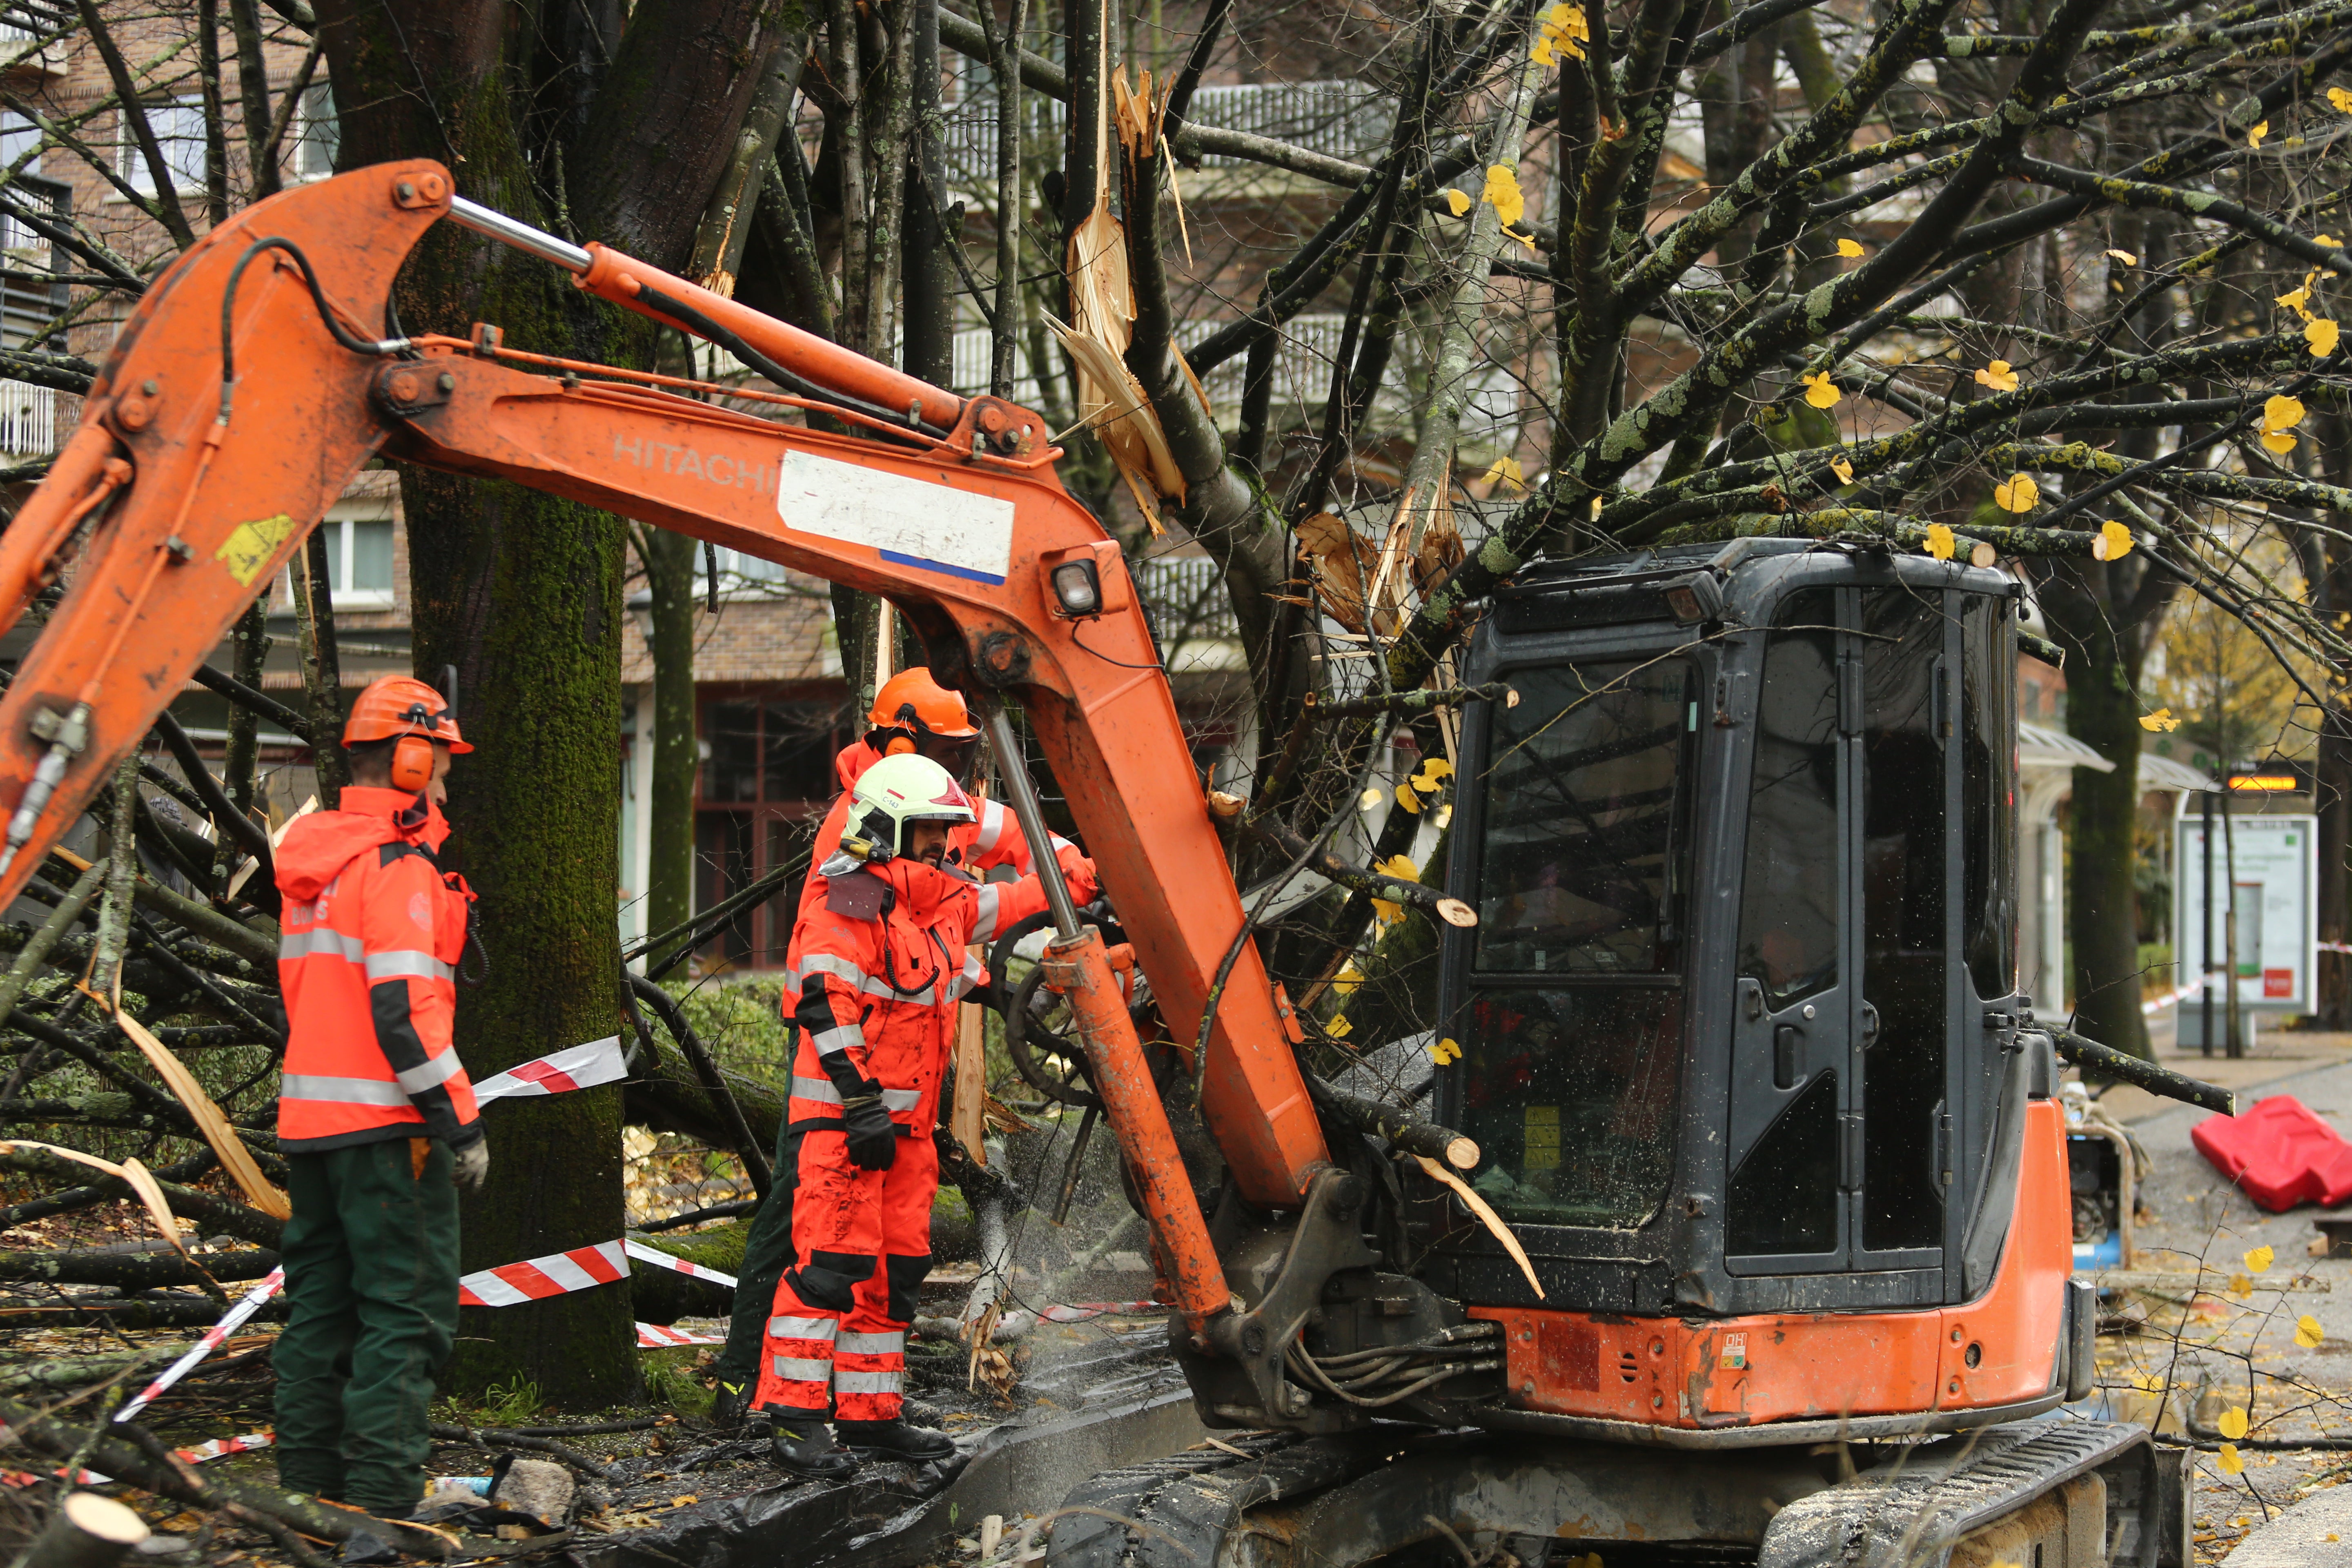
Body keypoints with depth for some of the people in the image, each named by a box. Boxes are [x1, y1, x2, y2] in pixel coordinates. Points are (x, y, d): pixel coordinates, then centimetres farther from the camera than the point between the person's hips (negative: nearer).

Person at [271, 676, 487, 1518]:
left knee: (320, 1306, 15)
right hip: (385, 1123, -9)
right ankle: (380, 1496, -8)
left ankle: (307, 1485, 19)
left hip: (308, 1118, 9)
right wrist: (461, 1123, -17)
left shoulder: (311, 866, 15)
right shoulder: (400, 870, -15)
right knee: (406, 1308, -5)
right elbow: (405, 1013, -21)